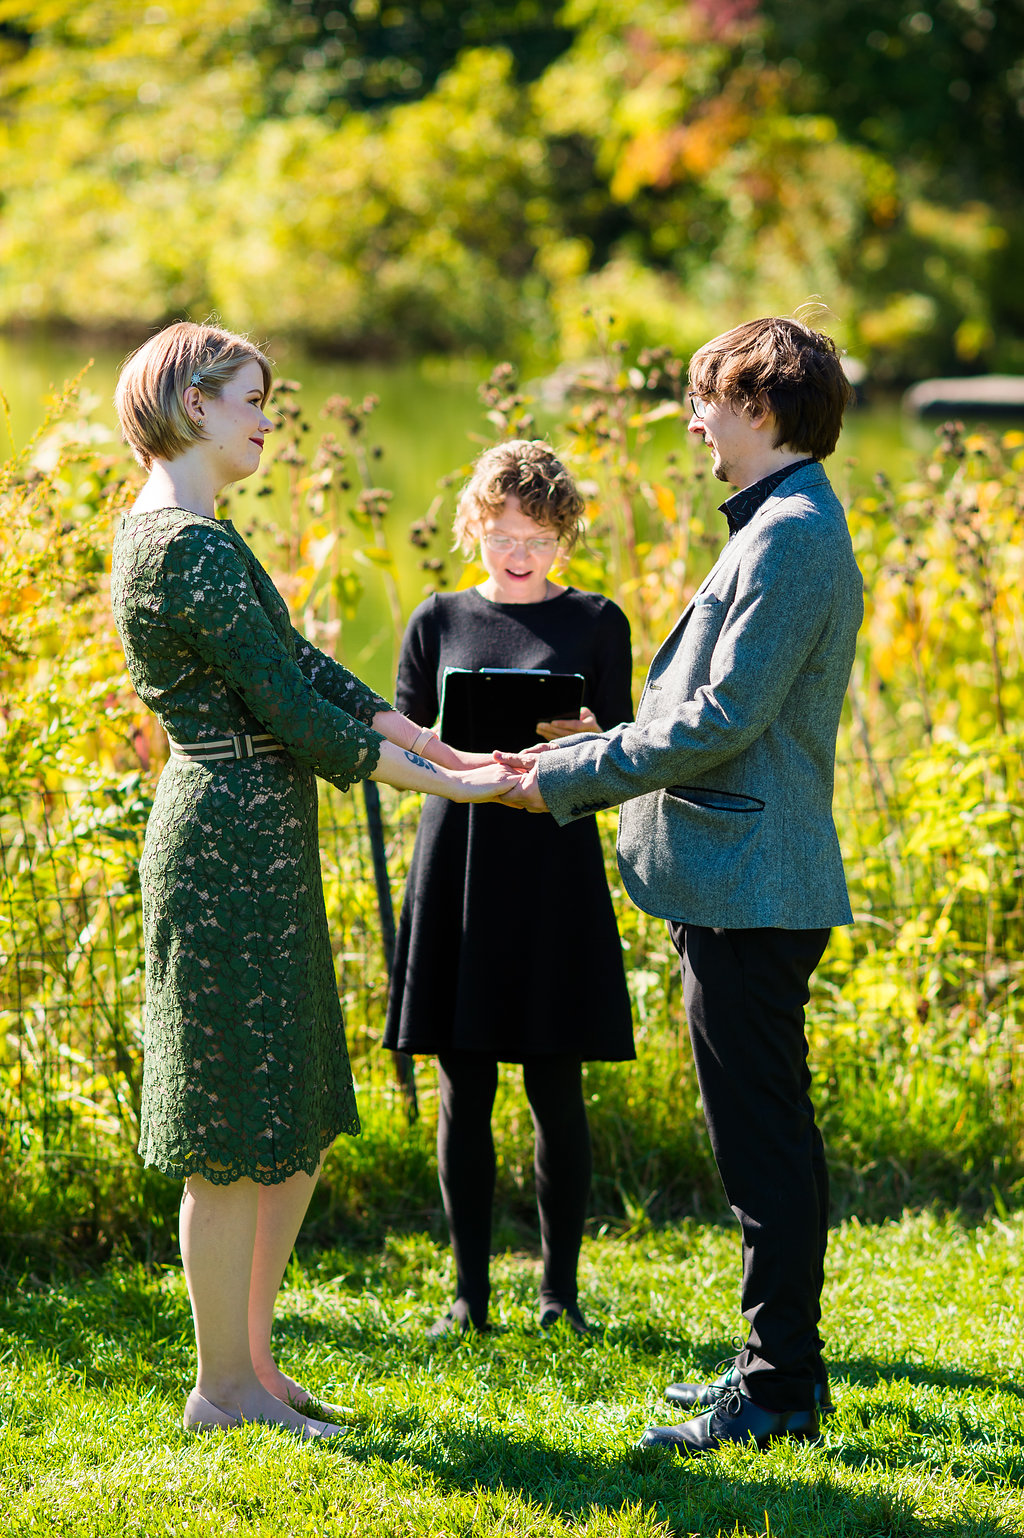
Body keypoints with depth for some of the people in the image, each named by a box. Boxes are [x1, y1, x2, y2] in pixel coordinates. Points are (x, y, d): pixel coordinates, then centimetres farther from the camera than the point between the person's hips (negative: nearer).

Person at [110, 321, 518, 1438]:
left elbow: (301, 665, 16)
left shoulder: (178, 529, 16)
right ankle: (222, 1387, 8)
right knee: (238, 1135, -1)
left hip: (257, 846, 11)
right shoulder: (188, 547, -16)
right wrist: (432, 782, -9)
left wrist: (443, 750, 13)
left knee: (300, 1124, 15)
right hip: (232, 843, -11)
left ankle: (250, 1358, 24)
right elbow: (286, 698, -17)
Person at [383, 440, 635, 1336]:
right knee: (464, 1088, 3)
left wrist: (583, 737, -18)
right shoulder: (438, 622, 9)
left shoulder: (596, 624, 6)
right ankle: (471, 1290, 11)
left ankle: (560, 1288, 11)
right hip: (459, 864, 1)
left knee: (555, 1088, 0)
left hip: (554, 866, -1)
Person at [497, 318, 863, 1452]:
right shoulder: (779, 528, 16)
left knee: (764, 1143, -5)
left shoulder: (793, 537, -17)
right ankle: (784, 1363, 25)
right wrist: (574, 760, 14)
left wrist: (567, 779, -14)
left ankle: (780, 1390, 1)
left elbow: (722, 720, -22)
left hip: (752, 889, -11)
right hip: (738, 882, 11)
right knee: (765, 1135, 16)